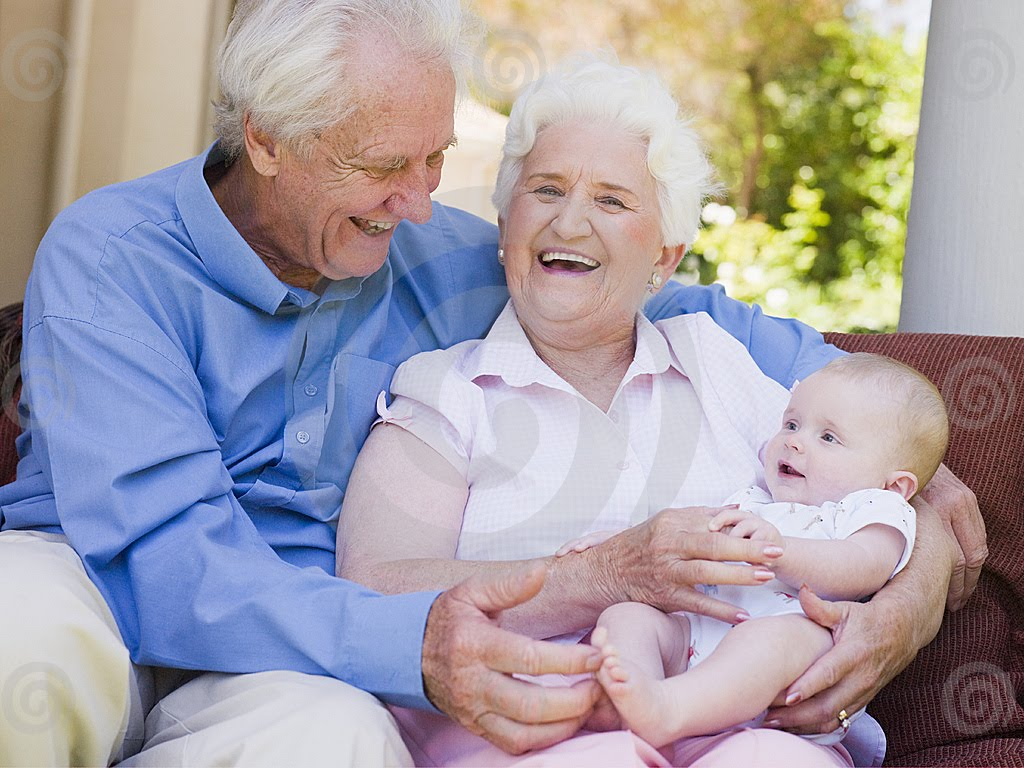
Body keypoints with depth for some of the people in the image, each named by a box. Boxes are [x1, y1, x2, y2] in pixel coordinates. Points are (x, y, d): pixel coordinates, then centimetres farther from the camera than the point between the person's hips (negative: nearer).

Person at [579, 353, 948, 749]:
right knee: (625, 614, -17)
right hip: (700, 636, 7)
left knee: (769, 636, -39)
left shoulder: (875, 511, 13)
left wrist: (779, 549, -26)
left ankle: (663, 709, -64)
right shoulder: (750, 504, 36)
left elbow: (865, 568, -10)